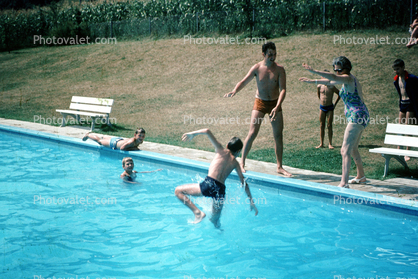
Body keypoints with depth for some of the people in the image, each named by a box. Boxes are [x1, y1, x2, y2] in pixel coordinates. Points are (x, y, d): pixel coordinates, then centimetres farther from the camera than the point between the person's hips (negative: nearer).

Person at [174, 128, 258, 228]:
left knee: (178, 191, 8)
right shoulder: (235, 163, 19)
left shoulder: (221, 151, 12)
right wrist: (251, 201, 23)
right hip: (221, 190, 5)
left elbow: (207, 131, 0)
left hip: (209, 184, -4)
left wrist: (192, 134, 15)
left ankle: (198, 212, -5)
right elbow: (244, 183, 17)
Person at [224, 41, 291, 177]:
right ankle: (242, 162, 5)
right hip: (260, 103, -1)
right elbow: (244, 81, -9)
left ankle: (279, 167, 12)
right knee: (252, 133, -9)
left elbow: (283, 89, -14)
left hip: (275, 103, 1)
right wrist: (234, 91, -31)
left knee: (278, 135, 2)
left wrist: (277, 107, -28)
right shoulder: (257, 68, -7)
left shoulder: (279, 69, -8)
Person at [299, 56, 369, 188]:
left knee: (346, 150, -14)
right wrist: (312, 81, 37)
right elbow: (329, 81, 32)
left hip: (357, 116, -11)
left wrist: (313, 71, -38)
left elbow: (333, 77, -32)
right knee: (353, 149, 23)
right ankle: (361, 176, 37)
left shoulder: (348, 78, -13)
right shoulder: (347, 79, 17)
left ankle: (344, 182, -19)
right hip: (359, 117, 11)